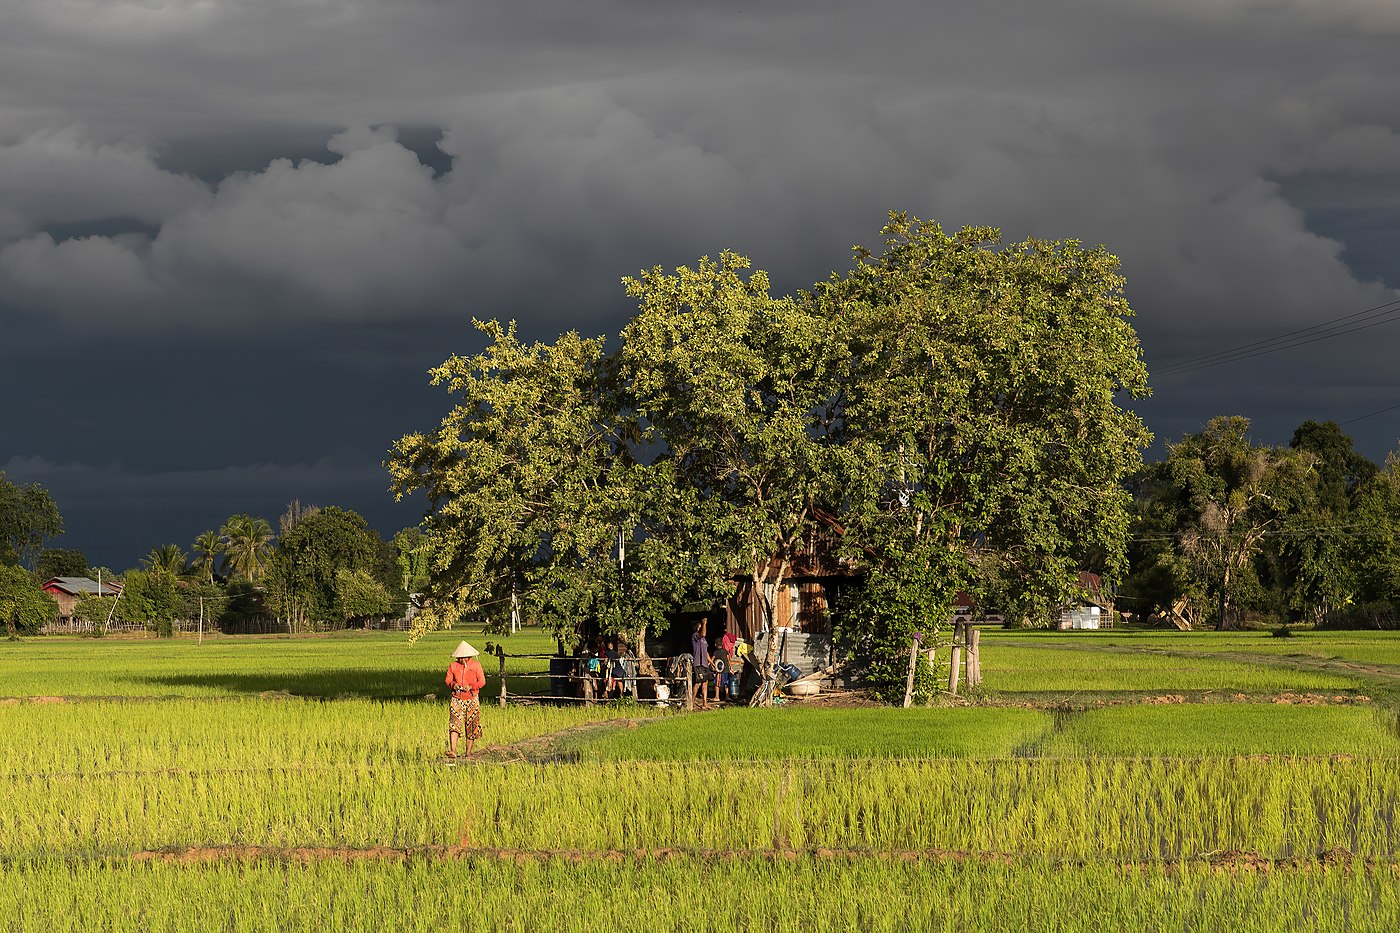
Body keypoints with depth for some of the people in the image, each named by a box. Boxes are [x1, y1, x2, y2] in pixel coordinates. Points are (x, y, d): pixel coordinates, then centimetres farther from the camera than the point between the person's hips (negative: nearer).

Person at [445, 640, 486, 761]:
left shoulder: (476, 665, 2)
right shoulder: (453, 666, 5)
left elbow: (482, 681, 0)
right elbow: (448, 680, 7)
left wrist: (471, 686, -17)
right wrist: (453, 684, -16)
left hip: (472, 700, 0)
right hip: (457, 700, 0)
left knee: (471, 726, 4)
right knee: (454, 724, -15)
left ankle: (468, 752, 14)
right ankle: (452, 752, -25)